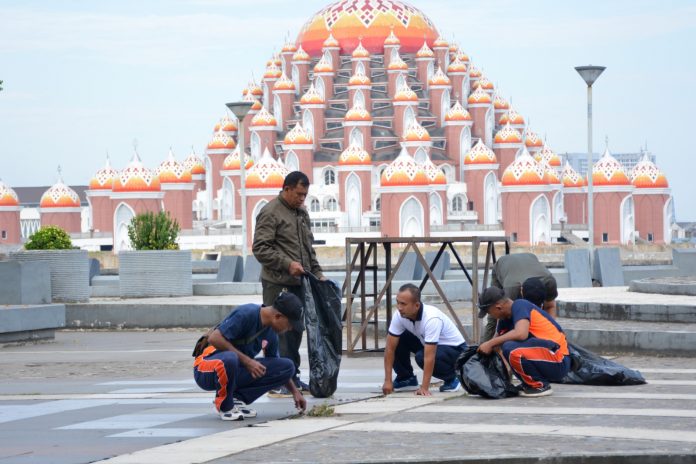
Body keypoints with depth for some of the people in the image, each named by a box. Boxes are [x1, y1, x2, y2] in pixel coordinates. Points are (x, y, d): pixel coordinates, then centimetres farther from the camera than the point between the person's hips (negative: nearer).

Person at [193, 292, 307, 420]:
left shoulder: (271, 333, 5)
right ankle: (225, 406, -15)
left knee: (287, 366, -6)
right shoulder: (247, 314, -19)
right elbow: (214, 338, -26)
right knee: (229, 358, -43)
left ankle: (237, 398, -4)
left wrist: (295, 392, 13)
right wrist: (246, 360, -25)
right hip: (206, 371, -7)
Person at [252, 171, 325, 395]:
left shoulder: (302, 213, 18)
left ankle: (293, 377, 17)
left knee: (296, 330, 10)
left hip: (298, 283, 8)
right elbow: (260, 248, -15)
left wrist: (317, 273, 16)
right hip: (278, 284, -8)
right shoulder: (270, 213, -9)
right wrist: (287, 264, -20)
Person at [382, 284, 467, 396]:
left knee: (422, 357, -34)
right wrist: (388, 381, -19)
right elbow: (390, 348, -14)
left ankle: (451, 378, -6)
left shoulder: (431, 318, -38)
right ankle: (405, 379, 5)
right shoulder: (399, 316, -17)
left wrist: (424, 388, -41)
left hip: (454, 348, -7)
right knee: (398, 340, -14)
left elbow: (429, 357, -40)